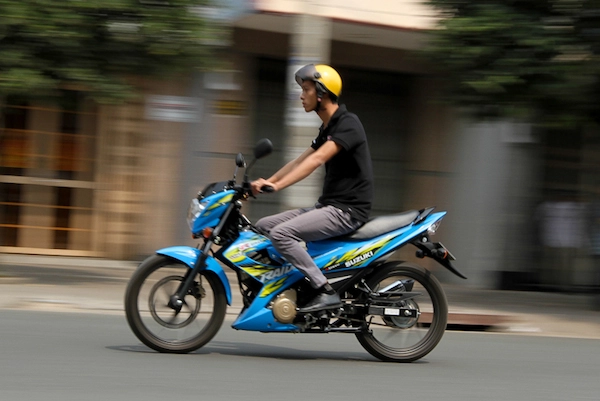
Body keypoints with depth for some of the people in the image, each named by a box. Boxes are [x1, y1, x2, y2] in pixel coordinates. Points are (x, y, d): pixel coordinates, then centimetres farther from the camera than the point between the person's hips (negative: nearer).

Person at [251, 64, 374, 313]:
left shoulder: (348, 124, -14)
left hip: (347, 210, -10)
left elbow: (316, 160, -26)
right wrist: (266, 182, 8)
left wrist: (278, 185, -32)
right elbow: (301, 161, 20)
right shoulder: (327, 128, 18)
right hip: (327, 206, 10)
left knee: (281, 233, -26)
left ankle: (326, 292, -24)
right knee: (262, 227, 5)